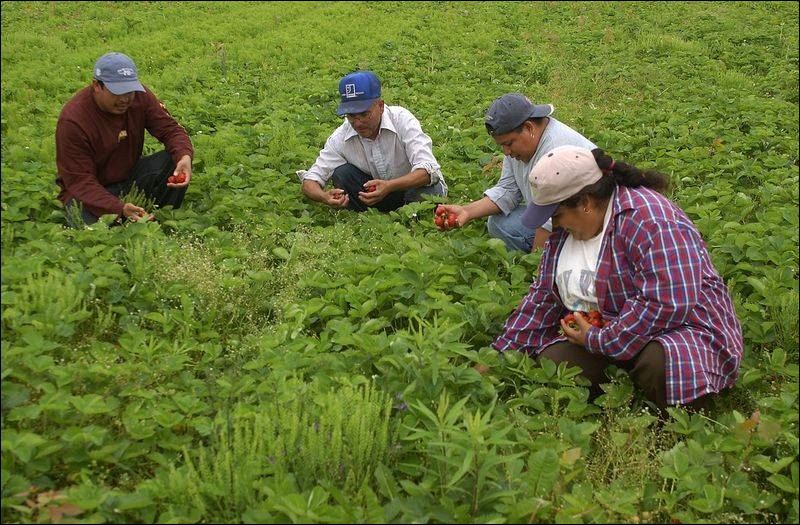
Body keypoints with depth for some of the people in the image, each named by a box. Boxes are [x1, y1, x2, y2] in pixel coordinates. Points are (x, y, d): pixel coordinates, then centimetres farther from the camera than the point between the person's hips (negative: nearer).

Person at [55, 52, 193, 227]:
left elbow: (170, 129, -9)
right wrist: (120, 208, -43)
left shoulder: (140, 96, -12)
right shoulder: (72, 120, -25)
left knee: (176, 161, -20)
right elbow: (80, 181, -26)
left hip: (131, 176, 5)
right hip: (91, 192, -4)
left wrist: (184, 156, -35)